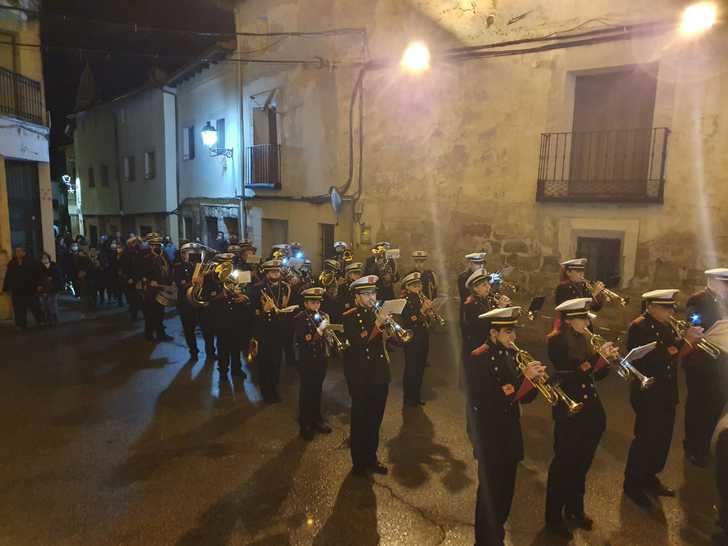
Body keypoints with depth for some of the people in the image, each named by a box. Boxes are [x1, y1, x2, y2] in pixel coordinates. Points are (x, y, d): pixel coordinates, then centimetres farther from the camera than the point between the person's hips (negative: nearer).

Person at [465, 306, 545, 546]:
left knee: (505, 491, 20)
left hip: (510, 434, 8)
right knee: (490, 492, 4)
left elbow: (523, 397, 5)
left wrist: (534, 379, -15)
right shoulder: (477, 359, -18)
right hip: (489, 437, -7)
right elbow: (492, 400, -26)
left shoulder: (510, 354, 5)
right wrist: (524, 378, -28)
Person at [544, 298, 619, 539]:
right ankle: (554, 517, 18)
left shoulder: (585, 340, 9)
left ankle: (575, 509, 37)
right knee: (563, 463, 3)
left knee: (582, 463, 18)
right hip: (569, 412, -7)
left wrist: (607, 359, -11)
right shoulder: (556, 341, -13)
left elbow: (597, 375, 7)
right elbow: (569, 374, -21)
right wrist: (597, 357, -25)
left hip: (591, 410, 7)